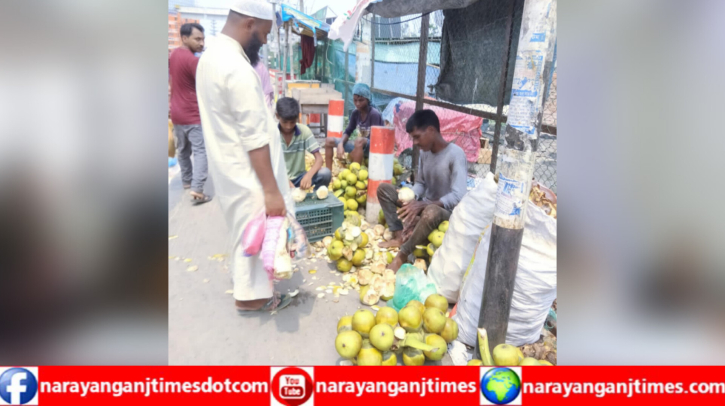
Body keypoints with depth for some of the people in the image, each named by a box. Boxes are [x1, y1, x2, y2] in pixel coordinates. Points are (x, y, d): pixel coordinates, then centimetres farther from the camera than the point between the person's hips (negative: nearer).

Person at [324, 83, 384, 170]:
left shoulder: (374, 114, -19)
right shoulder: (355, 113, 0)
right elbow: (348, 131, 5)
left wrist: (354, 153, -24)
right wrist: (340, 144, -17)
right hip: (361, 147, 7)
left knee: (359, 140, -40)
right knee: (330, 141, 1)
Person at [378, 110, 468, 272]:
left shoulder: (455, 154, -20)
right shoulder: (425, 152, 1)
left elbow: (458, 197, -27)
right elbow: (420, 183, 9)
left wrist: (421, 205, -32)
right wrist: (411, 200, -13)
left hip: (446, 211, -7)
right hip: (424, 206, 7)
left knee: (431, 212, -43)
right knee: (384, 188, -3)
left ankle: (402, 254, -22)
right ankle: (399, 236, -14)